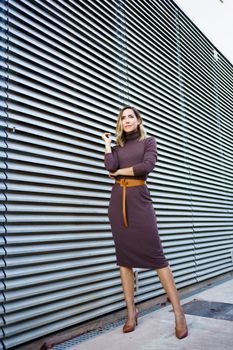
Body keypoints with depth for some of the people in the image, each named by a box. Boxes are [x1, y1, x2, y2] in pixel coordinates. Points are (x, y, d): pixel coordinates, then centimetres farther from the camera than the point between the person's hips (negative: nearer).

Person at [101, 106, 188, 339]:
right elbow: (110, 167, -4)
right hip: (118, 201, 4)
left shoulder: (148, 142, 9)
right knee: (124, 256, 3)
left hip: (139, 199, -4)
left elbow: (147, 166, -10)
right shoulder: (117, 147, 17)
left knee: (156, 255, -9)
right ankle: (131, 311, 11)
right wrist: (108, 144, 7)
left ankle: (178, 313, -3)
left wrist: (119, 171, -1)